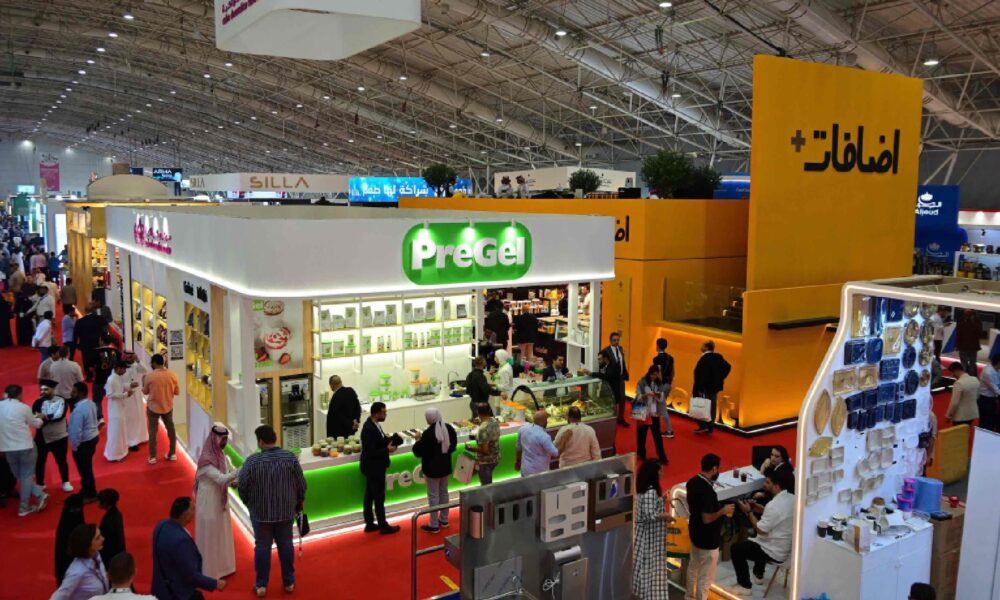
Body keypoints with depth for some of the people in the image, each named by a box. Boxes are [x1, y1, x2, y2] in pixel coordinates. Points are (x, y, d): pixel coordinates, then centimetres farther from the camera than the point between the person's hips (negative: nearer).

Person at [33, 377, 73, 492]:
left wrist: (45, 417, -31)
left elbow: (60, 416, -22)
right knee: (40, 461, 11)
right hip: (42, 437, 2)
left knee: (61, 461, 12)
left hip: (59, 436, -2)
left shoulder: (61, 400, -9)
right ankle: (40, 484, 29)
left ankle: (66, 482, 27)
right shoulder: (38, 402, -4)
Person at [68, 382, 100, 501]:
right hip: (93, 438, 9)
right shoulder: (91, 403, 0)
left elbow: (76, 431, -24)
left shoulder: (79, 410, -28)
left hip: (84, 443, -9)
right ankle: (86, 489, 38)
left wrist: (74, 447, -13)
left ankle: (91, 495, 20)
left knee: (85, 469, 7)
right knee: (86, 468, 23)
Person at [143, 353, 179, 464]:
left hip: (153, 407, -2)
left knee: (153, 431, 10)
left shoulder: (149, 376, -16)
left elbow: (145, 392, -1)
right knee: (171, 429, 16)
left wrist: (143, 381, 16)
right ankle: (172, 454, 21)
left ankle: (152, 457, 13)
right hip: (168, 407, 2)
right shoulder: (172, 375, -10)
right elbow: (177, 391, -2)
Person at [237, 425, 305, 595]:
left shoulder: (252, 461, -16)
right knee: (286, 545, 14)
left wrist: (249, 504, 13)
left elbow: (242, 487, -7)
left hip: (261, 512, -2)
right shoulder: (290, 458, -10)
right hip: (286, 511, 2)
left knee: (262, 547, 12)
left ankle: (261, 585, 21)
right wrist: (299, 503, 15)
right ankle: (289, 582, 24)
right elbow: (301, 485, -4)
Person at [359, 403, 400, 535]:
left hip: (373, 467, 10)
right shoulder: (369, 429, -28)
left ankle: (370, 524, 29)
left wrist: (391, 440, -3)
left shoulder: (373, 424, 2)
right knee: (379, 497, 4)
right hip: (374, 468, -10)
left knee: (369, 496, 18)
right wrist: (387, 450, -21)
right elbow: (370, 452, -27)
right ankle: (383, 526, 17)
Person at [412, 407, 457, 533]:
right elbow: (453, 444, 11)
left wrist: (419, 440, -1)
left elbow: (418, 451, -17)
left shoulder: (428, 433, -25)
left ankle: (434, 525, 10)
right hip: (446, 466, 7)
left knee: (433, 495, 3)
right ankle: (444, 520, 32)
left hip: (432, 468, -7)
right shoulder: (449, 428, -3)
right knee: (444, 492, 19)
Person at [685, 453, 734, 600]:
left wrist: (718, 508, 10)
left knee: (693, 567, 26)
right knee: (706, 576, 7)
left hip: (695, 532, 10)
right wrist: (723, 511, -16)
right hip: (708, 538, -10)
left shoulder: (692, 482, -3)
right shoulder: (707, 490, -31)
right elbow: (707, 519, -30)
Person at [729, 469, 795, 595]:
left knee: (736, 548, 2)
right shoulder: (792, 499, -1)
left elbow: (760, 530, -23)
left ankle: (745, 585, 12)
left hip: (776, 553, -9)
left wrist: (749, 512, -12)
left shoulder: (774, 504, -29)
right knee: (759, 541, 35)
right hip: (788, 549, 9)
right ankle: (758, 575, 41)